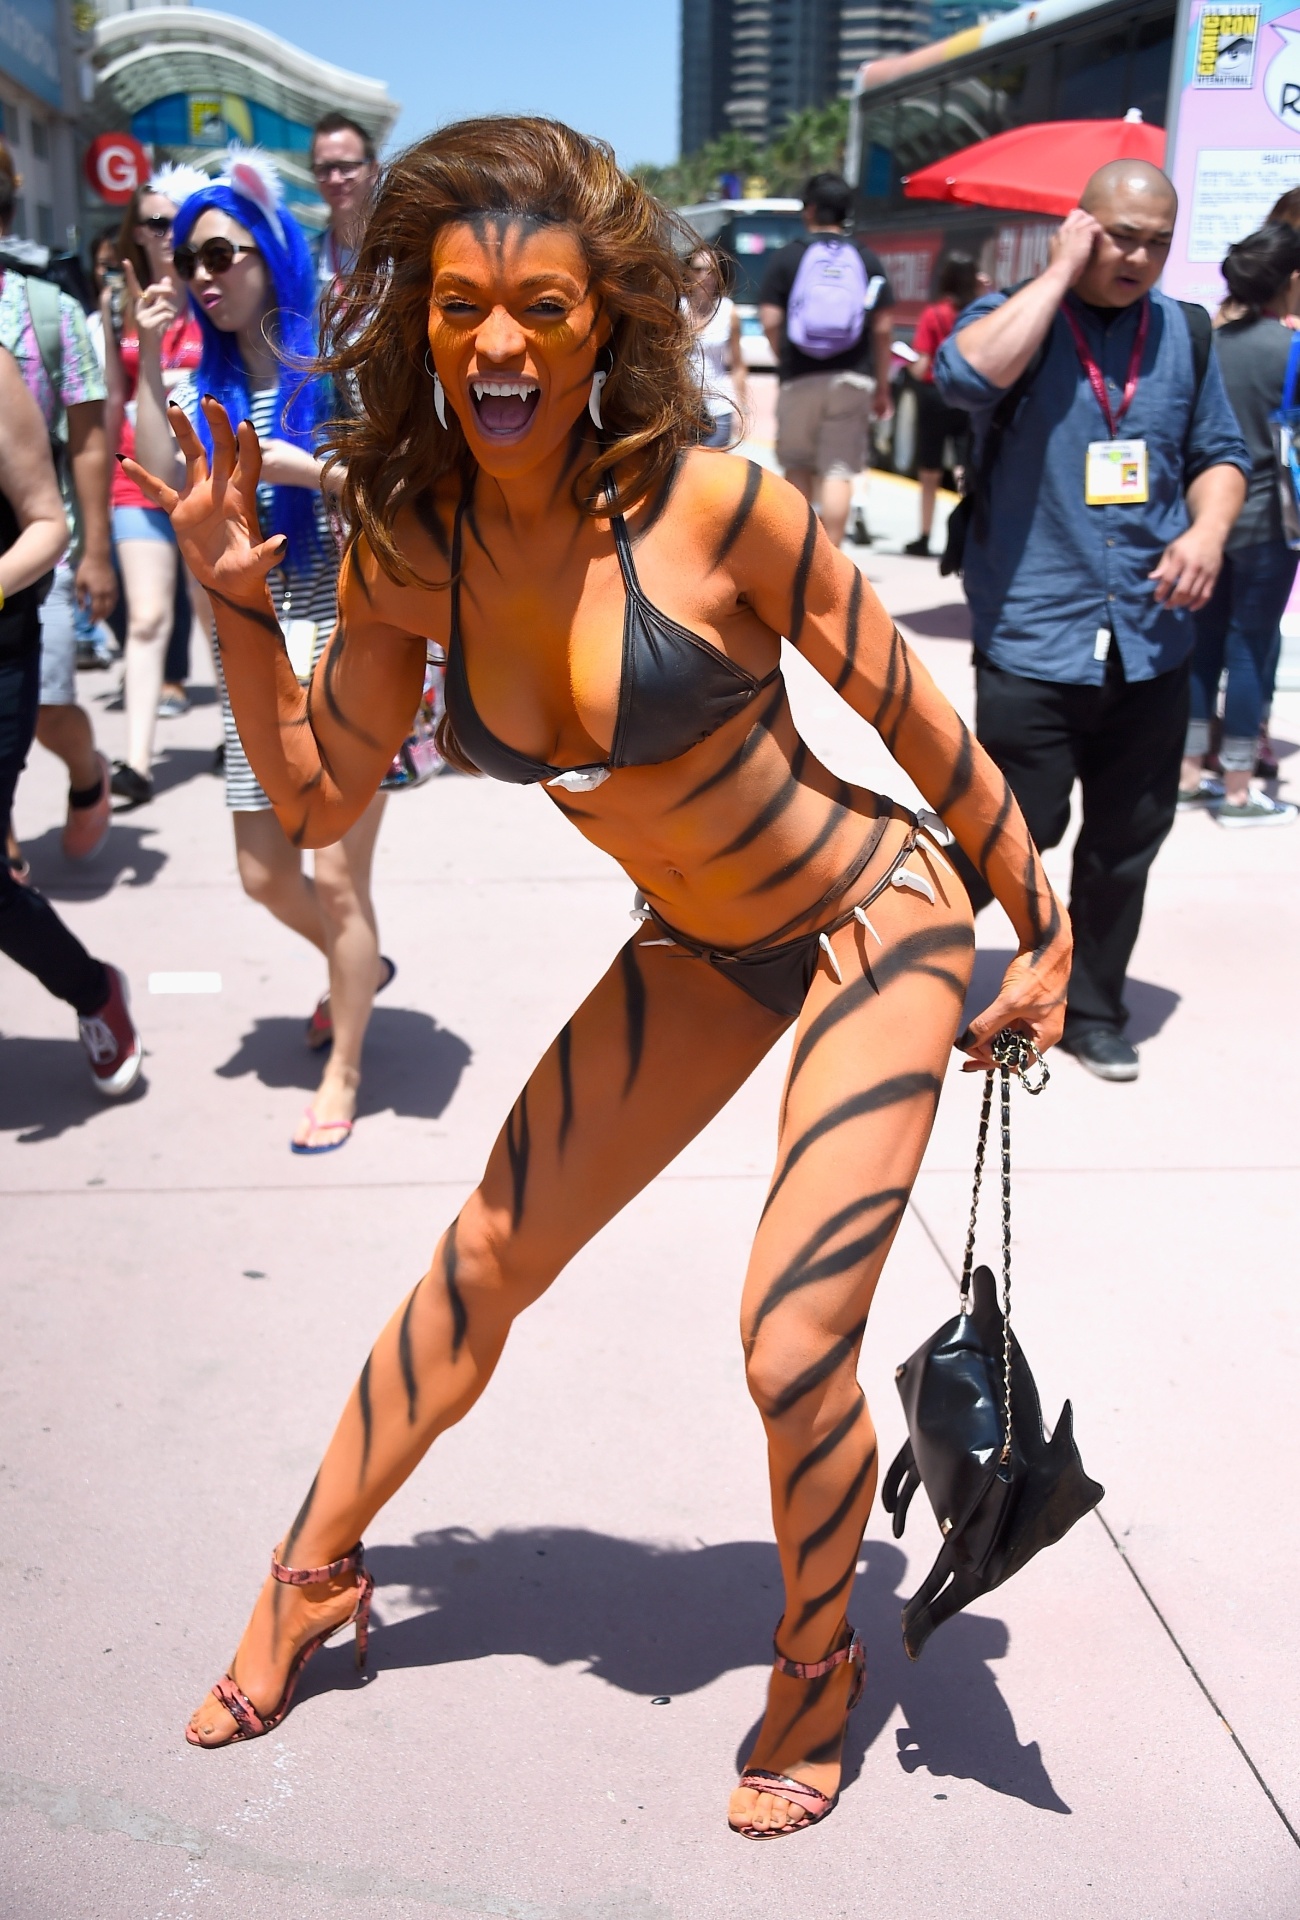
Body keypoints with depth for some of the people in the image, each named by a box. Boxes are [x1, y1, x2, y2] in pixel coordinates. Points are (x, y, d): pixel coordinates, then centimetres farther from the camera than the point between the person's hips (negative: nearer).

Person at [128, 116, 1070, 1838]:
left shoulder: (707, 506, -25)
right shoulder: (410, 550, -10)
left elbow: (910, 712, -13)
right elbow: (315, 797, 0)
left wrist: (1042, 925, -4)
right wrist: (233, 591, -13)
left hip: (875, 926, -4)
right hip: (694, 955, 5)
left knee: (793, 1347, -11)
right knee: (482, 1263, 9)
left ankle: (818, 1672, 22)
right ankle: (311, 1582, 33)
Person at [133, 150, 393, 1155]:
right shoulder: (212, 376, 10)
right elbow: (167, 481, -6)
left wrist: (302, 468, -21)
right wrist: (150, 362, -8)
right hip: (257, 647, 6)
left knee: (338, 878, 0)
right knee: (263, 873, 11)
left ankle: (343, 1078, 16)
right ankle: (359, 967, 42)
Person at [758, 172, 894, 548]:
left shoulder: (788, 257, 1)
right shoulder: (866, 259, 6)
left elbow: (770, 320, -5)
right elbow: (881, 327, 3)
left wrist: (786, 361, 13)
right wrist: (882, 386, 10)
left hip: (800, 379, 0)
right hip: (852, 379, 1)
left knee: (797, 466, 12)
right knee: (839, 470, -1)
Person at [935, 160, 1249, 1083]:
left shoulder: (1185, 333, 11)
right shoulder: (1017, 316, -1)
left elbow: (1220, 453, 15)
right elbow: (967, 374, -24)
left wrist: (1208, 530, -5)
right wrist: (1061, 271, -15)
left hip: (1152, 642, 5)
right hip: (1034, 638, -4)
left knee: (1127, 840, 12)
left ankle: (1093, 1011, 29)